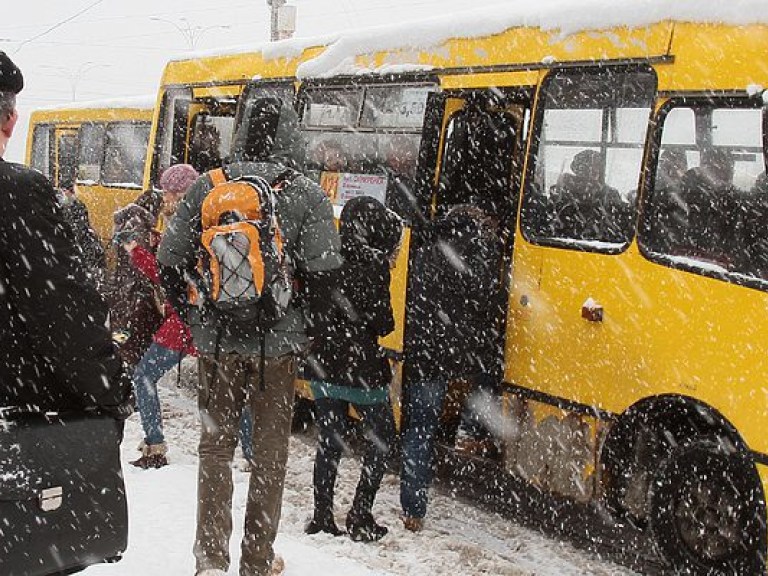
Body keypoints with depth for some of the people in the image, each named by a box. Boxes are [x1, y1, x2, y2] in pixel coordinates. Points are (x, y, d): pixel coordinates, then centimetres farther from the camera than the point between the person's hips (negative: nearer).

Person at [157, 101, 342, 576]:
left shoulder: (207, 187, -1)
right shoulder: (308, 196, -8)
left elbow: (170, 261, 1)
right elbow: (324, 274, -14)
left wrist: (194, 318, 13)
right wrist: (309, 327, 4)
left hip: (216, 341, 2)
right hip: (277, 345, -2)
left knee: (216, 444, 16)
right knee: (270, 452, 13)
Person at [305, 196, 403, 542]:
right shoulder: (372, 264, -13)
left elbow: (312, 310, 9)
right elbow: (381, 322, -13)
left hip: (322, 366, 6)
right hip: (361, 370, -6)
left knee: (329, 442, 14)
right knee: (381, 438, 11)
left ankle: (322, 518, 16)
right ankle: (360, 517, 9)